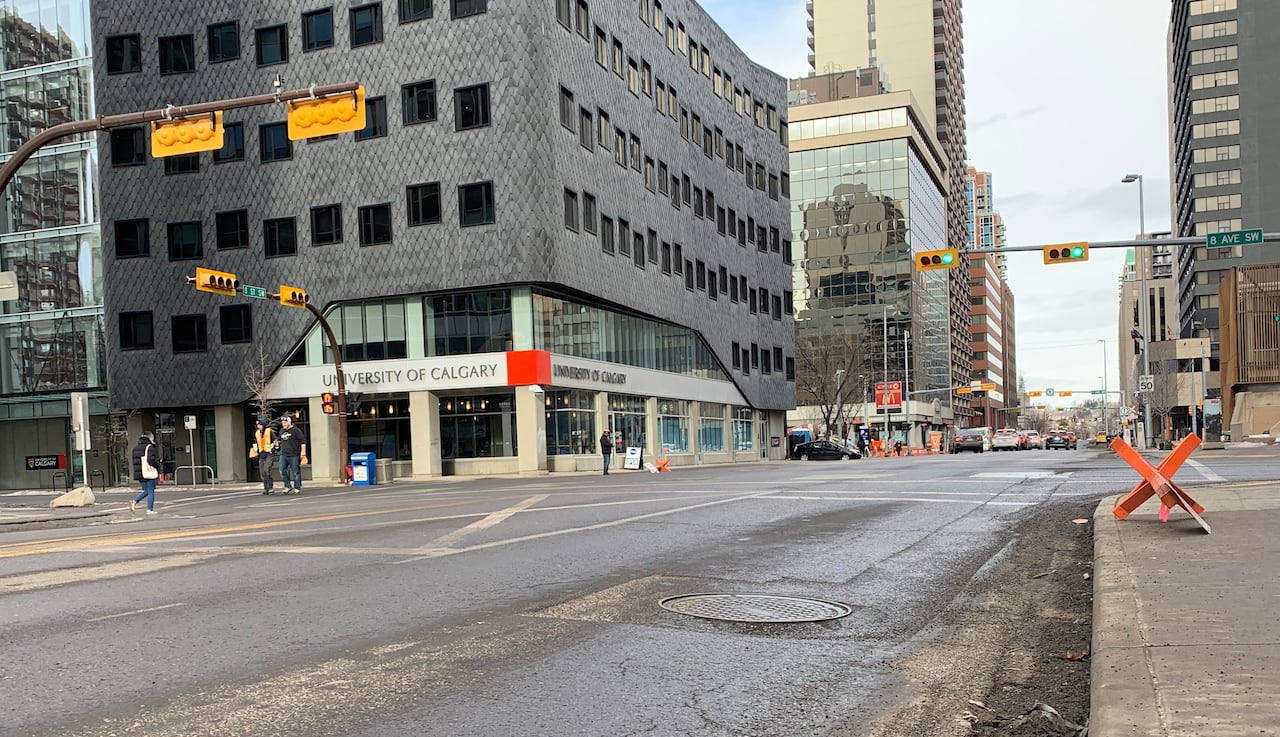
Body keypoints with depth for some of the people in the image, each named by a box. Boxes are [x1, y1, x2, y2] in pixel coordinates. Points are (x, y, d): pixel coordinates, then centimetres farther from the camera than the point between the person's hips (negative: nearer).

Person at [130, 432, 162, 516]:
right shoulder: (150, 447, -11)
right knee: (151, 491, 2)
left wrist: (136, 471, 18)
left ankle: (134, 502, 0)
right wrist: (157, 465, -7)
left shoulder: (135, 448, 13)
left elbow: (134, 461, 13)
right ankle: (150, 509, 1)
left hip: (139, 473, 7)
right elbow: (151, 459, -22)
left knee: (146, 491, 18)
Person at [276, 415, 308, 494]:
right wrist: (277, 442, 10)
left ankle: (297, 488, 8)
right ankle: (288, 486, 11)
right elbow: (279, 439, 32)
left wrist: (303, 451, -11)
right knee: (282, 471, 0)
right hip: (283, 455, 6)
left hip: (294, 455, -6)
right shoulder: (281, 431, 15)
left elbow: (303, 440, -6)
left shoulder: (295, 430, -5)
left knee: (296, 472, 0)